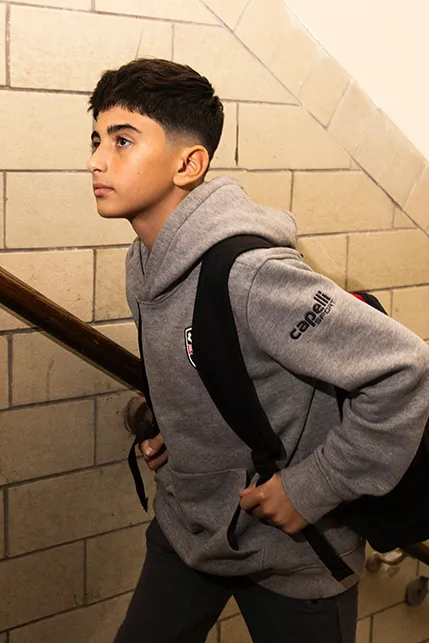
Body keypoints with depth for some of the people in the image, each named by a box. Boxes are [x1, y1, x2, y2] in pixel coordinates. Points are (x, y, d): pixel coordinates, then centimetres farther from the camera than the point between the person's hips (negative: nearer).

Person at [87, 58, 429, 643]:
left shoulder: (253, 275, -31)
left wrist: (312, 489, -24)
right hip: (186, 526, 7)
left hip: (290, 556, -7)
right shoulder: (144, 265, -3)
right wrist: (176, 436, 3)